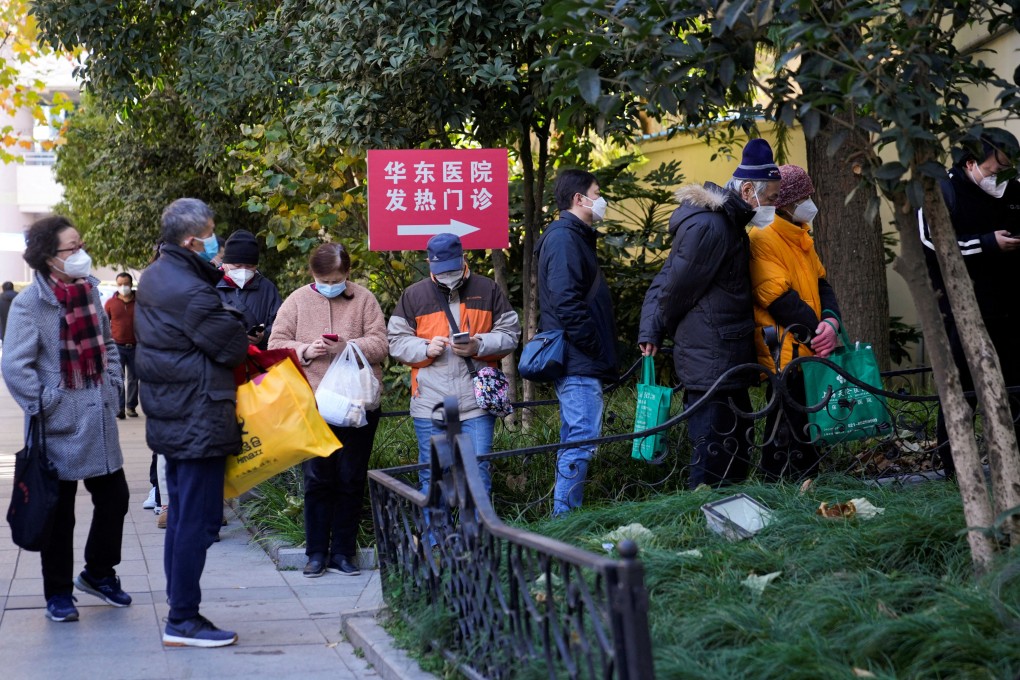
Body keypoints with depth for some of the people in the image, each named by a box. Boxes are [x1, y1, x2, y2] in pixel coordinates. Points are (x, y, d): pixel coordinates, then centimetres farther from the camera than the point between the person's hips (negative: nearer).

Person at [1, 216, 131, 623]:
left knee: (114, 497, 12)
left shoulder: (90, 291, 6)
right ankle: (58, 594, 18)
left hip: (99, 422, 6)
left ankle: (98, 572, 32)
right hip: (60, 426, -6)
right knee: (59, 513, 5)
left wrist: (112, 387, 10)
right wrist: (43, 409, -16)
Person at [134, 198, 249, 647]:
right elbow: (235, 348, -15)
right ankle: (183, 622, 0)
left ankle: (179, 613, 22)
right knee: (198, 521, -4)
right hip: (200, 421, -10)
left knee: (181, 516, 16)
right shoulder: (191, 293, -22)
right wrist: (233, 320, 6)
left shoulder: (153, 278, 9)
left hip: (169, 419, 10)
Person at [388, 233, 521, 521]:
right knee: (432, 475, 6)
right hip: (430, 403, 0)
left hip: (477, 401, 0)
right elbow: (396, 342, 6)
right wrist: (426, 349, -12)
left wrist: (478, 345, -11)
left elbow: (509, 334, 7)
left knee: (479, 472, 1)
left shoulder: (487, 290, 7)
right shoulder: (414, 295, 7)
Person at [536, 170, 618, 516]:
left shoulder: (574, 237, 21)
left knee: (574, 438, 13)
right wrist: (592, 347, -18)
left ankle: (564, 517, 19)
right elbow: (567, 302, -22)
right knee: (582, 437, -12)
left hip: (576, 362, 11)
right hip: (578, 361, -11)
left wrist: (601, 353, 18)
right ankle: (566, 517, -11)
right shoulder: (564, 238, -13)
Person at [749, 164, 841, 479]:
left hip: (809, 350, 9)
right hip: (785, 355, -9)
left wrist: (831, 320, -7)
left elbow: (821, 283, 14)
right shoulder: (763, 238, -13)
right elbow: (779, 298, -19)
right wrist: (817, 334, -16)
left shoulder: (799, 238, 16)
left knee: (808, 435, 15)